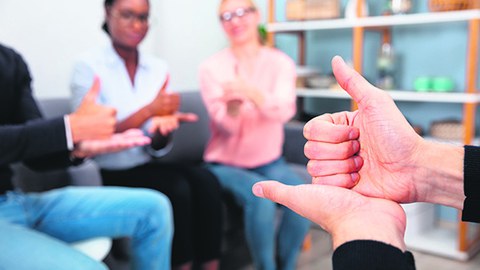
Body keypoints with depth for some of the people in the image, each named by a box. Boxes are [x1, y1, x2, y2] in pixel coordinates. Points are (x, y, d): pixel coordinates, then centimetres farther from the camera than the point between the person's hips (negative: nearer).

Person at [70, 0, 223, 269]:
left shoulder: (158, 67, 5)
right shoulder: (88, 65, -7)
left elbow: (158, 146, 5)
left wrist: (164, 125, -20)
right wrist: (149, 110, -22)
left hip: (146, 165, 4)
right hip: (107, 174, -4)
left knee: (205, 180, -23)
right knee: (177, 190, -28)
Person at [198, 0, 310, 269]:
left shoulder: (281, 62, -2)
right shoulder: (212, 67, -4)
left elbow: (284, 111, -21)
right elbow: (226, 124, -15)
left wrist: (251, 92, -41)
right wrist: (233, 104, -38)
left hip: (269, 161, 2)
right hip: (226, 163, -1)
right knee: (260, 196, -31)